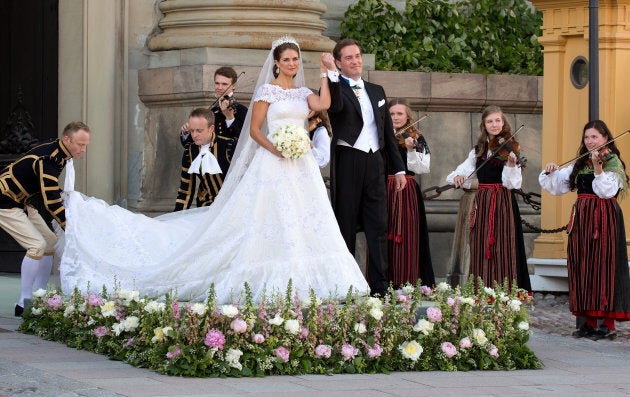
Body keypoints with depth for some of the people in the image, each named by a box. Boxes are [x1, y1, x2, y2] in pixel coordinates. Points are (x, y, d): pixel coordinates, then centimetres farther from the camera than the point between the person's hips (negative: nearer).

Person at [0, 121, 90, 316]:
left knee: (50, 244, 5)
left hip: (22, 203, 10)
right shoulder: (47, 160, -29)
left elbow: (53, 193, 17)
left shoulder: (59, 154, 2)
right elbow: (52, 203, -31)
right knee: (37, 245, -20)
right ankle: (24, 304, -15)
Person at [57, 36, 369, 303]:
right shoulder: (267, 90, -1)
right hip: (273, 166, -5)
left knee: (305, 224, -1)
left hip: (302, 167, 5)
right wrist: (276, 149, -18)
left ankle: (298, 283, 2)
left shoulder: (302, 92, 14)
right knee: (271, 222, -7)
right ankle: (268, 283, -1)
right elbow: (254, 129, -4)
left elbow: (324, 104, -7)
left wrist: (326, 72, -3)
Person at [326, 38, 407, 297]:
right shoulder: (336, 88, 1)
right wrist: (331, 75, -29)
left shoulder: (376, 91, 18)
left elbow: (388, 132, 20)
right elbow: (336, 106, -24)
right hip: (347, 162, -4)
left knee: (378, 225, -2)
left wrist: (398, 168, 17)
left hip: (375, 162, 4)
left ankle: (380, 285, -4)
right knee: (346, 224, 0)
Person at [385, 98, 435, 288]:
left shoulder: (416, 139, 4)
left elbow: (423, 168, -6)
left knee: (404, 238, -6)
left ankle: (405, 284, -4)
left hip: (406, 192, -3)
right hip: (382, 191, 3)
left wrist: (411, 150, -20)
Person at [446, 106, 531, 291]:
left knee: (503, 249, -7)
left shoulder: (509, 149, -2)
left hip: (503, 202, -4)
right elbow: (464, 171, 9)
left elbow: (512, 183, -11)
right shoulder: (478, 151, 12)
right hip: (482, 204, 4)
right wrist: (457, 177, -13)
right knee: (482, 250, 3)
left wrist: (511, 164, -29)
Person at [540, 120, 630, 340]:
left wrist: (598, 167, -30)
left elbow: (606, 190, -19)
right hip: (581, 218, 7)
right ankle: (589, 321, 9)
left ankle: (608, 323, -8)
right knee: (582, 269, 4)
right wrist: (550, 172, 0)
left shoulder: (612, 162, -3)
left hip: (604, 219, -7)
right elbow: (556, 185, 19)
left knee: (603, 267, -9)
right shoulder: (580, 164, 16)